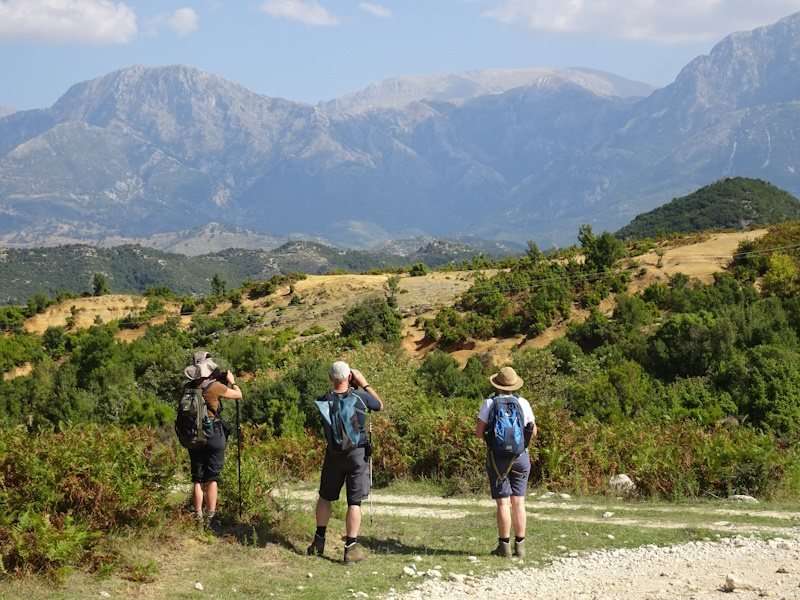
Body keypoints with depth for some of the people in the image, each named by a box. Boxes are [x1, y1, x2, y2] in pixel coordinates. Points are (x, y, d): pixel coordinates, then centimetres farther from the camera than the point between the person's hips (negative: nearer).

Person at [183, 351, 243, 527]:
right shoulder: (215, 387, -13)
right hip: (213, 435, -4)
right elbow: (239, 395, 1)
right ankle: (210, 518, 1)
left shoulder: (189, 388, -1)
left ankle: (198, 517, 13)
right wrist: (231, 382, 18)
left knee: (197, 479, 11)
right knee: (212, 479, 2)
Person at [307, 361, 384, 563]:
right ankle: (351, 547, 0)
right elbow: (380, 405, 5)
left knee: (325, 497, 19)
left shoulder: (324, 401, -9)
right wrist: (364, 384, 7)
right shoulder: (360, 396, -14)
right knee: (354, 501, 1)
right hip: (358, 454, -3)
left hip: (334, 454, 3)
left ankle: (319, 541, 28)